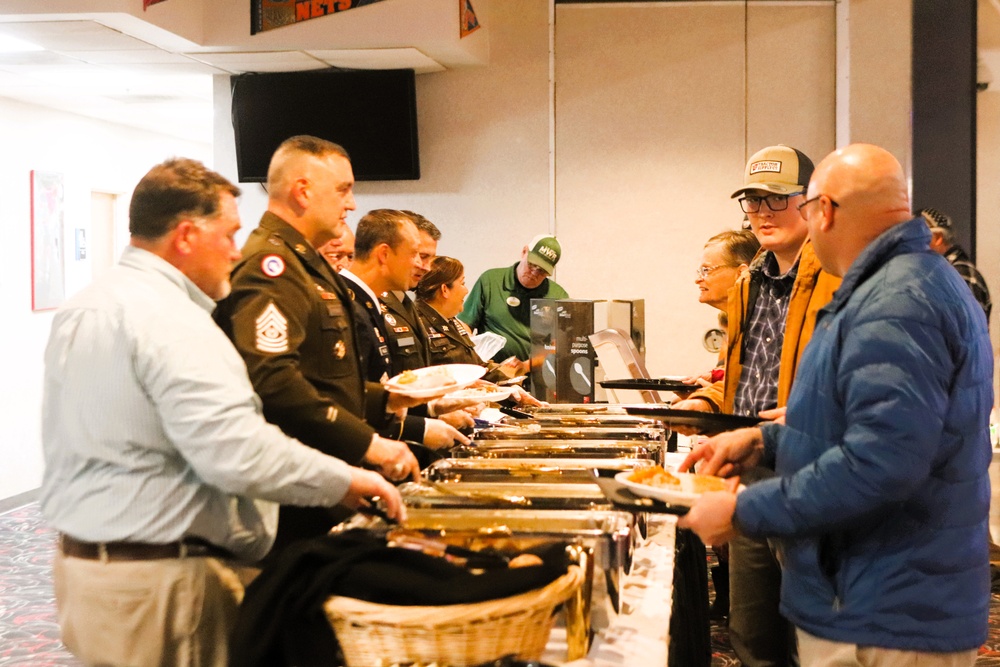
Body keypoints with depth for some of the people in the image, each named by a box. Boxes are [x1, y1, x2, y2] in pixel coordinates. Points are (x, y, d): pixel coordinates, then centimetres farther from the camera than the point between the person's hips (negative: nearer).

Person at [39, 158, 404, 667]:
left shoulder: (77, 311, 10)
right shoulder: (171, 322, -21)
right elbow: (238, 453, -28)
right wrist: (346, 481, -18)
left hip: (77, 565, 10)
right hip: (156, 584, -10)